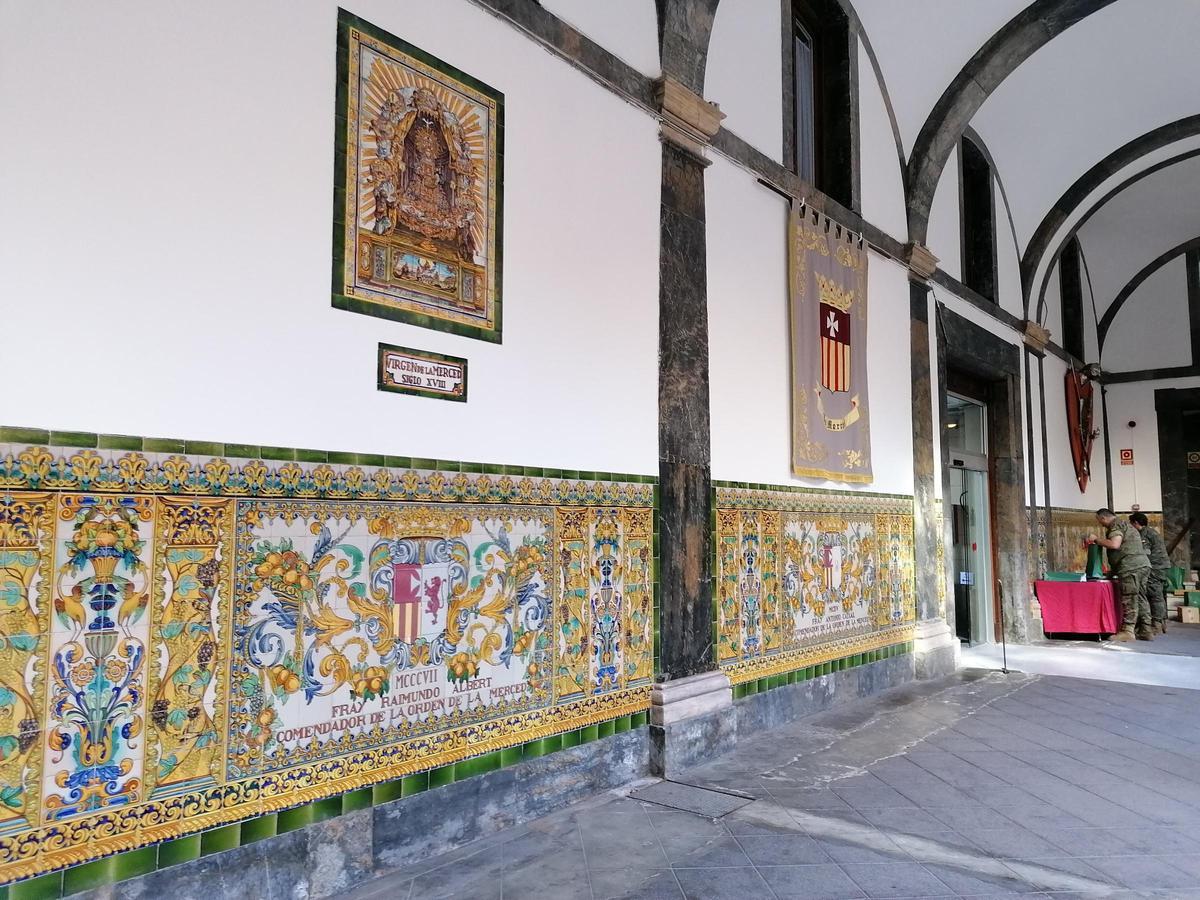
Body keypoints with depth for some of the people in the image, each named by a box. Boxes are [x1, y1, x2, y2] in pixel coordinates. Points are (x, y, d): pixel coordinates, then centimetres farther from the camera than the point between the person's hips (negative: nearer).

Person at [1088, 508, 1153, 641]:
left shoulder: (1116, 525, -4)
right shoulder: (1127, 525, 28)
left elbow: (1114, 544, -21)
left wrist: (1096, 539, -9)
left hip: (1131, 566, -10)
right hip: (1143, 565, 10)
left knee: (1129, 599, -11)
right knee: (1140, 598, 10)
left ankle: (1127, 631, -13)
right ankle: (1145, 631, 11)